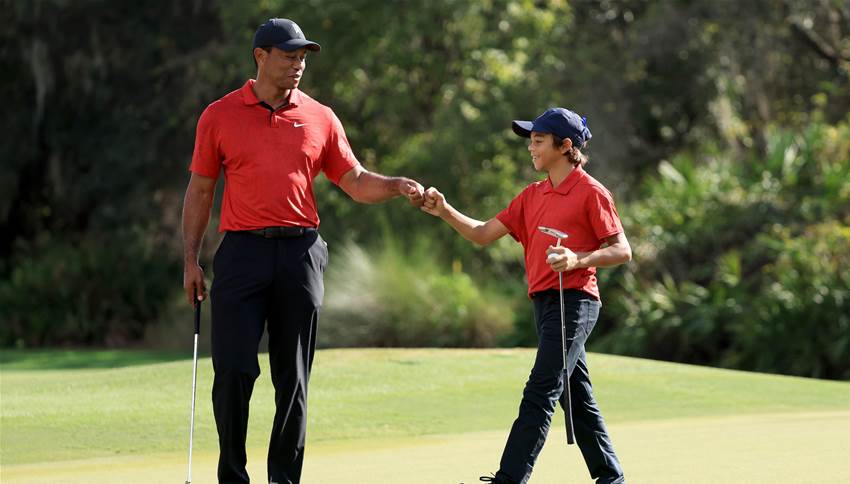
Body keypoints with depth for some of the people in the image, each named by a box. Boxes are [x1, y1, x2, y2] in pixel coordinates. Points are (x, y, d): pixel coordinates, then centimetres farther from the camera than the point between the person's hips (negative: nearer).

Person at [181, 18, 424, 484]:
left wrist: (396, 186, -9)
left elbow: (356, 182, 11)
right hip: (242, 253, -2)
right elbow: (200, 190, 8)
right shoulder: (219, 116, 6)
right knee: (233, 370, -7)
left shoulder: (320, 118, 10)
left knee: (294, 378, 3)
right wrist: (190, 260, 4)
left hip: (301, 254, 2)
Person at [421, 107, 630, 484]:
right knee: (578, 399, 13)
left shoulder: (591, 193, -6)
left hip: (574, 301, -8)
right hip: (544, 304, 8)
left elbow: (622, 251, -7)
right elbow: (482, 234, 15)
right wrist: (445, 212, 0)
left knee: (539, 394, -14)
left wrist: (578, 259, -22)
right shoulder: (532, 196, 17)